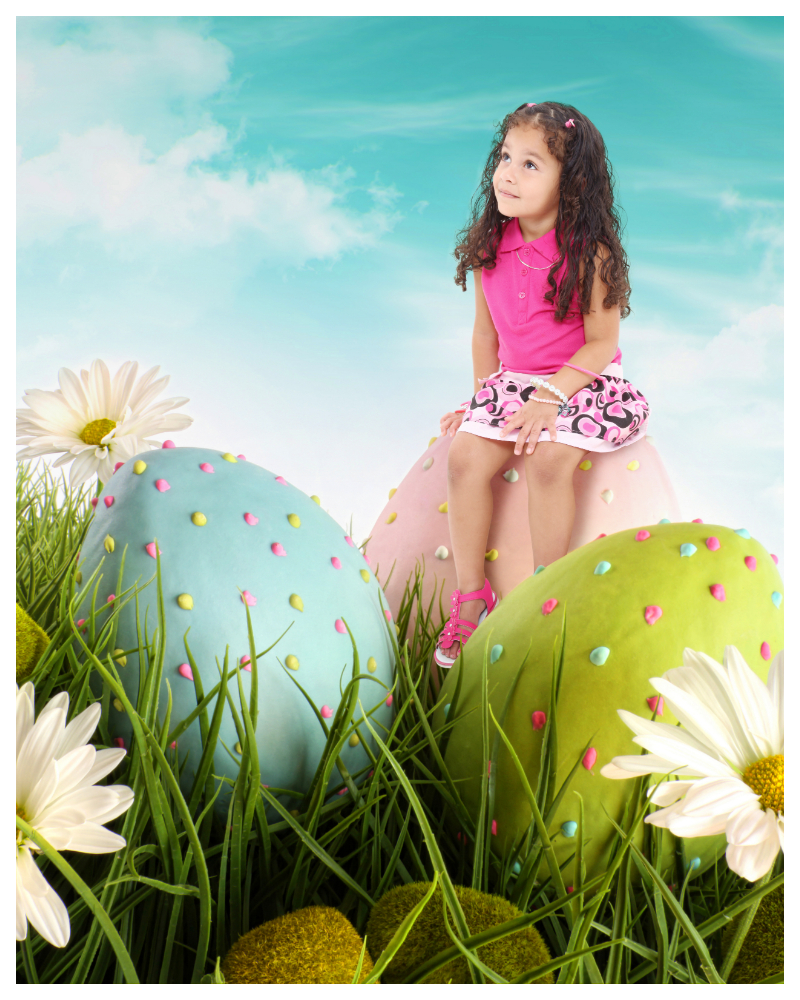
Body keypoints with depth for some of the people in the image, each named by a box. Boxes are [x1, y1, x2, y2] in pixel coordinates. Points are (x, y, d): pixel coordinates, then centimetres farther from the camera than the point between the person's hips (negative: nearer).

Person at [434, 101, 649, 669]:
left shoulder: (588, 254, -14)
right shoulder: (492, 248, 2)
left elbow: (601, 343, -14)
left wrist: (551, 398, -24)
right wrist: (485, 398, 9)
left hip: (584, 383, -5)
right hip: (513, 382, 5)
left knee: (549, 457, -31)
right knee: (466, 455, -18)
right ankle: (471, 597, -5)